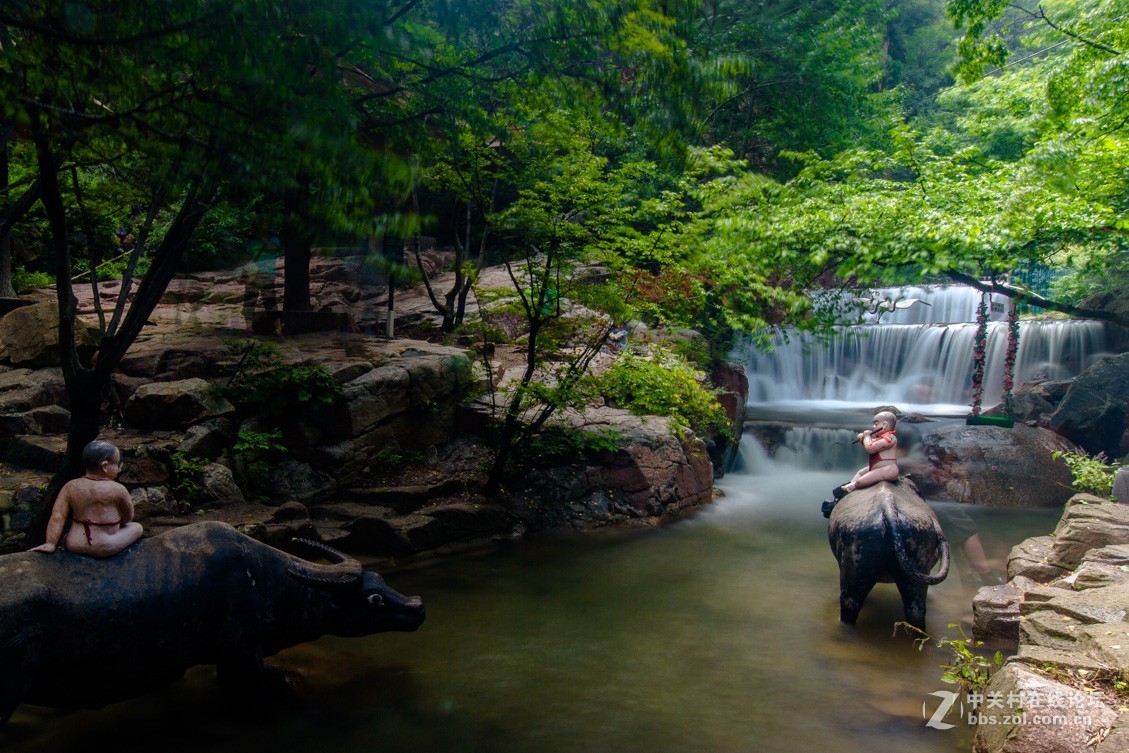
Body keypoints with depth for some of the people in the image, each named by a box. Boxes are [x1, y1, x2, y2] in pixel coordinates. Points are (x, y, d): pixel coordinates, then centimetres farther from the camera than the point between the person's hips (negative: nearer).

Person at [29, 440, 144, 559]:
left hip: (74, 546, 5)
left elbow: (57, 517, -6)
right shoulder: (118, 490, -12)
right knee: (137, 527, 15)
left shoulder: (70, 487, -2)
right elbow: (128, 518, 1)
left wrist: (50, 544, -4)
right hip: (105, 549, -5)